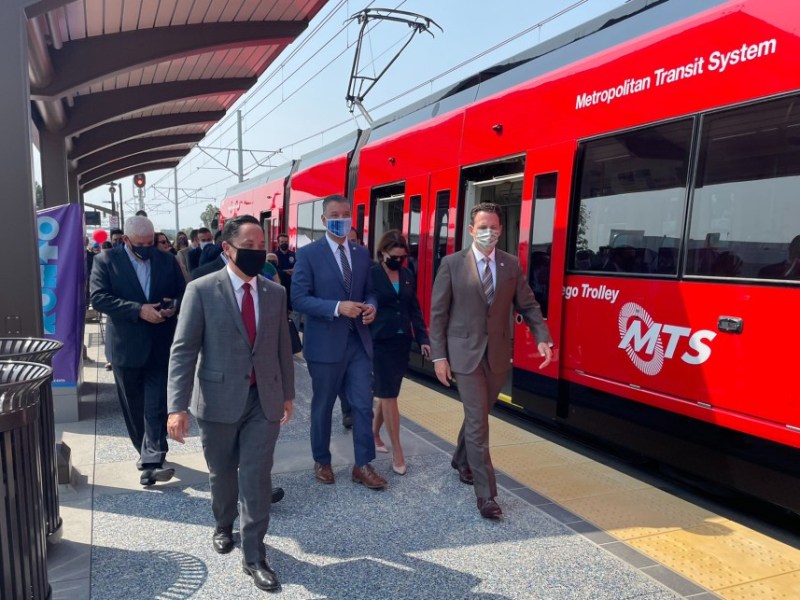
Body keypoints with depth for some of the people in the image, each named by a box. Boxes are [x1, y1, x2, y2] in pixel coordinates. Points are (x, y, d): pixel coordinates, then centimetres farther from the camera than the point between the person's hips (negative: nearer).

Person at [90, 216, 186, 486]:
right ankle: (149, 455, 30)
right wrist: (138, 310, -22)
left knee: (157, 407, -6)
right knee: (134, 407, 13)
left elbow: (184, 293, 9)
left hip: (161, 345, 0)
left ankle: (151, 462, -6)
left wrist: (175, 306, -15)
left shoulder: (167, 261, 4)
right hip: (126, 346, 0)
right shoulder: (106, 261, -3)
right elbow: (98, 298, -12)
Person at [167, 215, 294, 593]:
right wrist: (178, 406, -16)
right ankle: (223, 526, 46)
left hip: (265, 400, 2)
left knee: (257, 477, 3)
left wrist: (288, 394, 13)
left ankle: (254, 556, 19)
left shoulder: (276, 293, 3)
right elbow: (183, 350, -10)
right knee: (222, 474, 18)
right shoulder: (201, 290, -8)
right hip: (219, 400, -1)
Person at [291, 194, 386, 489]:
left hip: (359, 341, 4)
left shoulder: (362, 254, 9)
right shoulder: (308, 253, -7)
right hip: (325, 343, -4)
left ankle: (363, 465, 20)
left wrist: (371, 306, -9)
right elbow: (299, 299, -13)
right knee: (322, 407, 12)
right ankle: (322, 461, 32)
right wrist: (337, 307, -23)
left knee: (363, 405, 6)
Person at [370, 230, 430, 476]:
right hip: (380, 343, -5)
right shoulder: (370, 275, -7)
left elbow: (415, 309, 12)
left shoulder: (407, 275, 9)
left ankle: (374, 433, 34)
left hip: (402, 342, 5)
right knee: (388, 395, -2)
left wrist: (423, 338, 5)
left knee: (387, 393, 14)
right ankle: (397, 452, 6)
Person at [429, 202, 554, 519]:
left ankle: (461, 460, 44)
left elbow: (528, 305, 6)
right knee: (478, 420, -4)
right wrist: (439, 355, -9)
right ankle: (486, 493, 6)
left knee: (478, 414, 19)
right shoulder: (452, 264, -5)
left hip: (498, 353, 4)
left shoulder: (511, 264, 4)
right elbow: (438, 312, -5)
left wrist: (542, 338, -10)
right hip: (465, 353, -4)